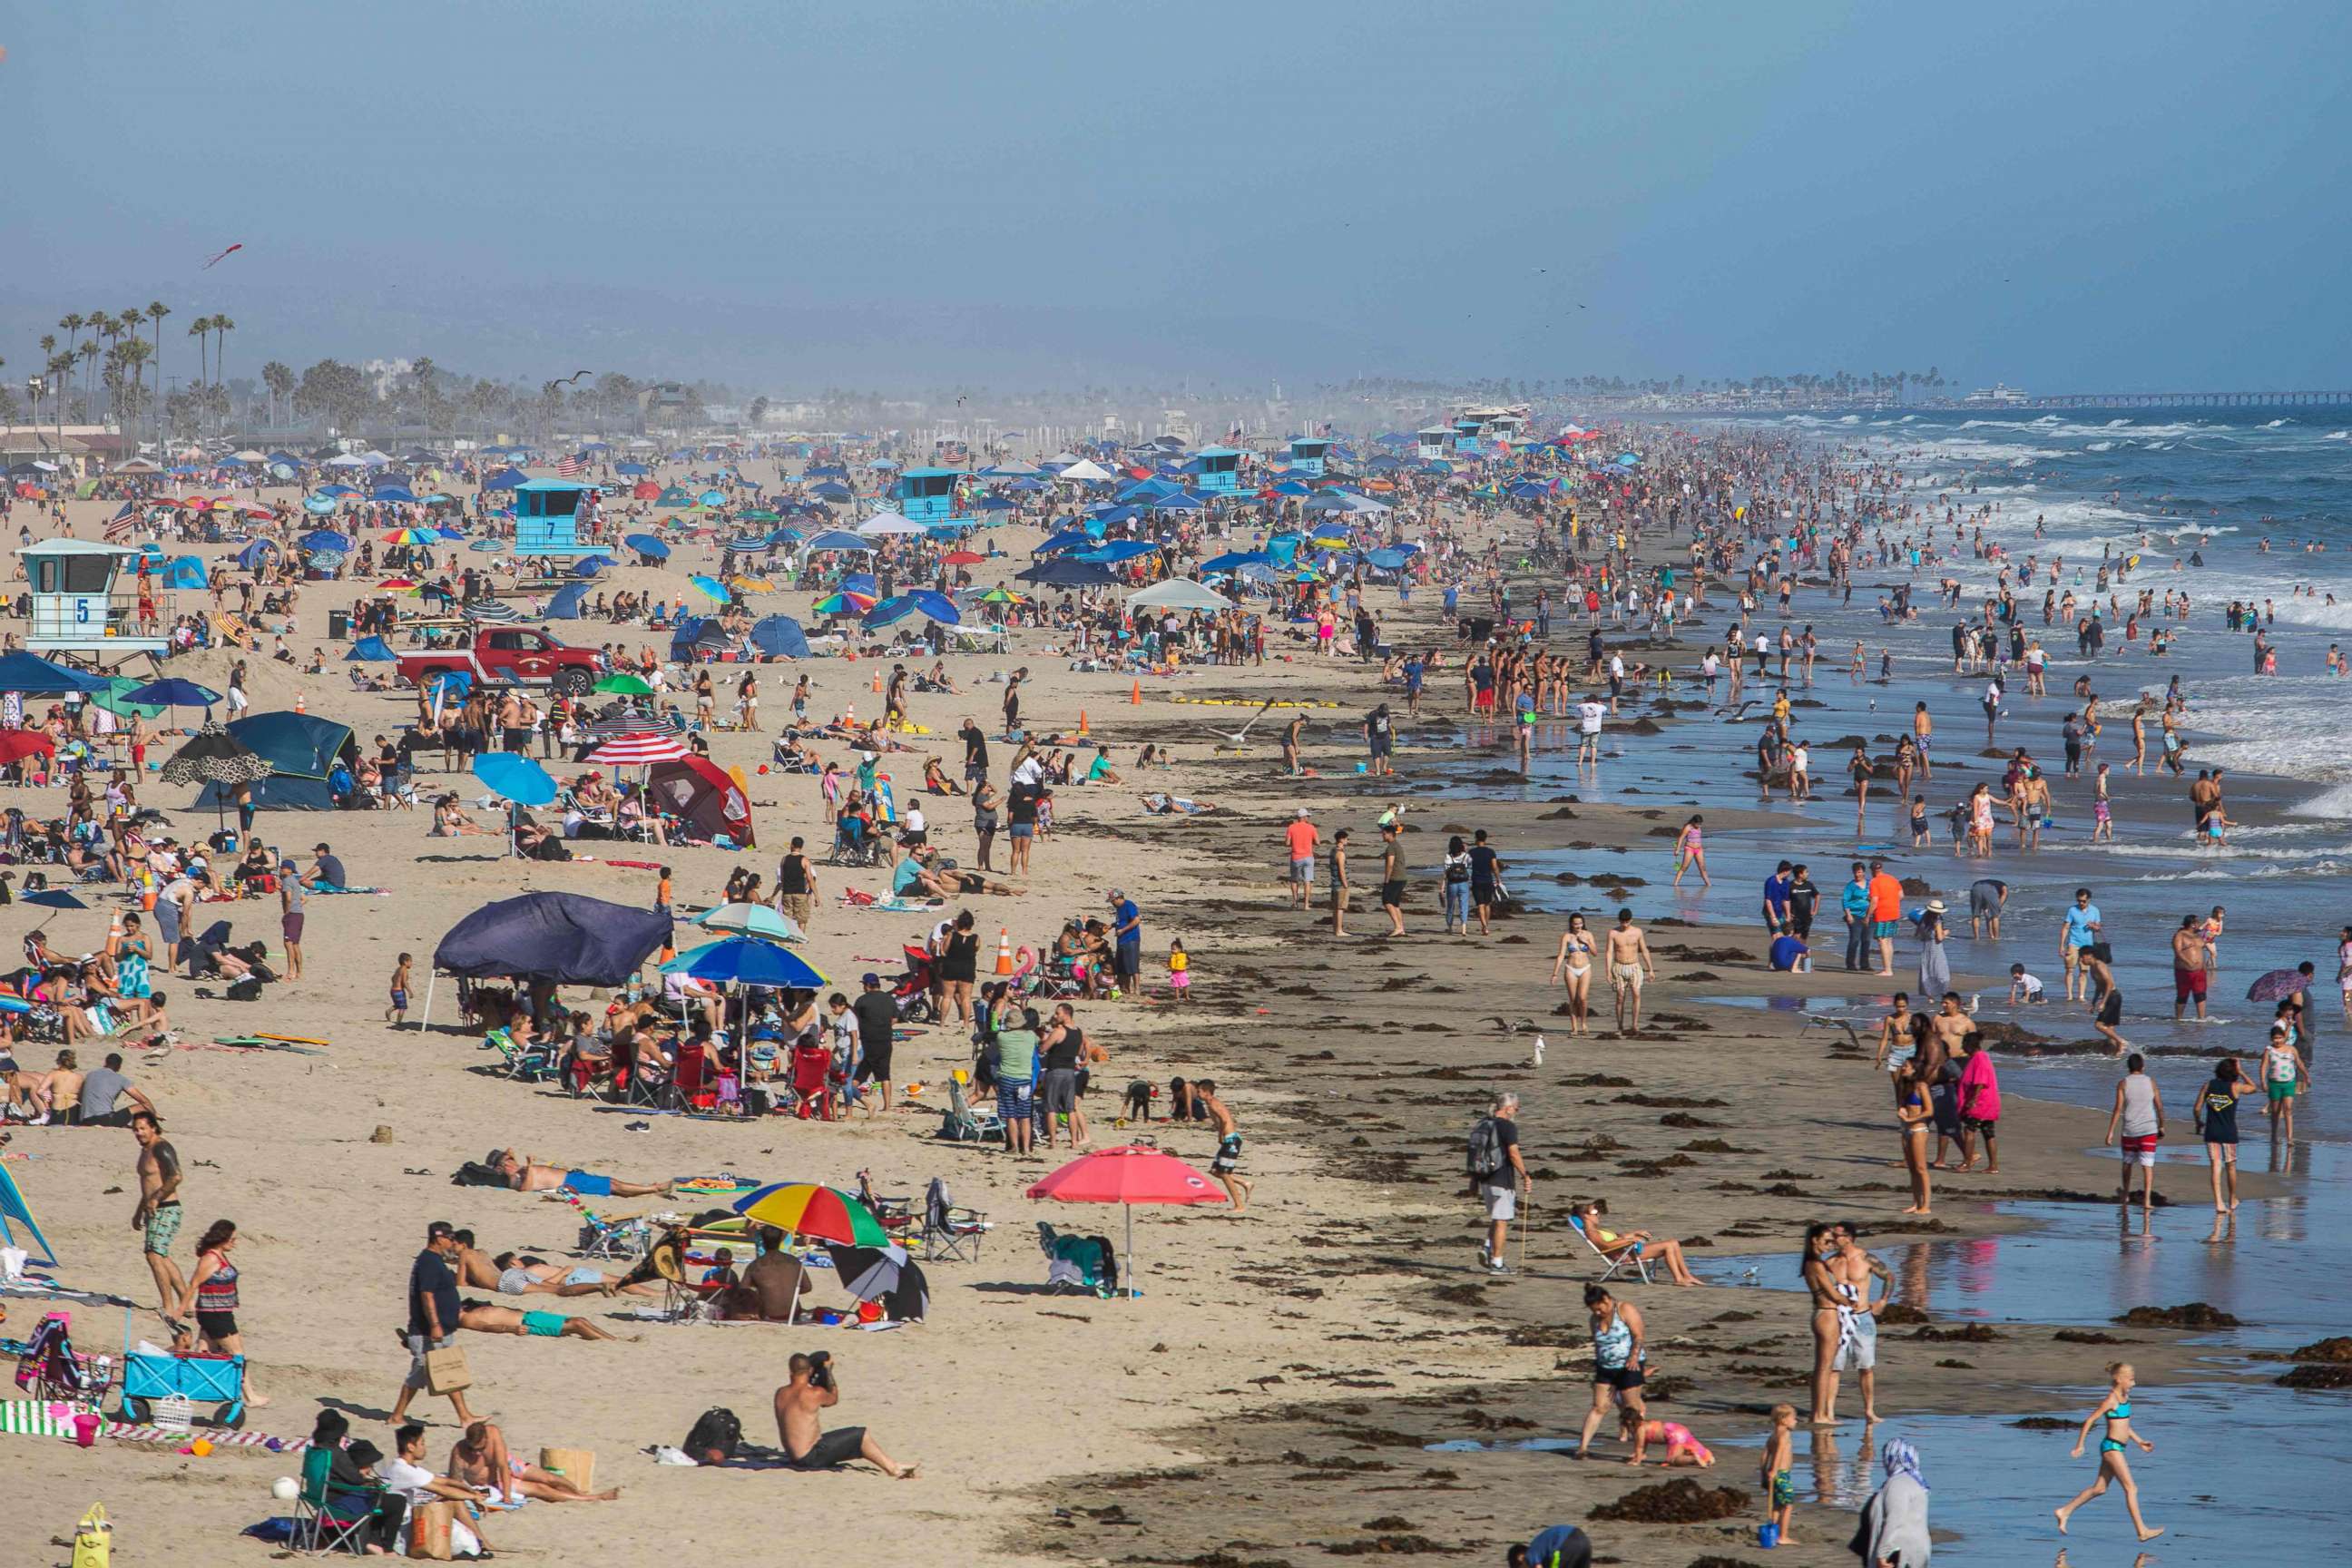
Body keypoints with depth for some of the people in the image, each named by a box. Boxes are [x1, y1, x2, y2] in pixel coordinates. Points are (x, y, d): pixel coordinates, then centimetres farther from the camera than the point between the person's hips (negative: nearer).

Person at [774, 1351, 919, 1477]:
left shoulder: (780, 1394, 2)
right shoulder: (814, 1394, -18)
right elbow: (833, 1399, 5)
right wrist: (827, 1371, 14)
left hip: (793, 1456, 8)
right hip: (811, 1457, -8)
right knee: (860, 1436, 0)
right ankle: (894, 1469, 8)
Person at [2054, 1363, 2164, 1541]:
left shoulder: (2124, 1398, 12)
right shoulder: (2111, 1401, -15)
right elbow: (2089, 1420, -13)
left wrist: (2140, 1442, 21)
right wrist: (2080, 1446, -11)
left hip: (2117, 1447, 9)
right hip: (2111, 1447, -9)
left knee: (2099, 1488, 15)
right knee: (2131, 1488, -9)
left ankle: (2065, 1511, 23)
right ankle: (2142, 1530, -9)